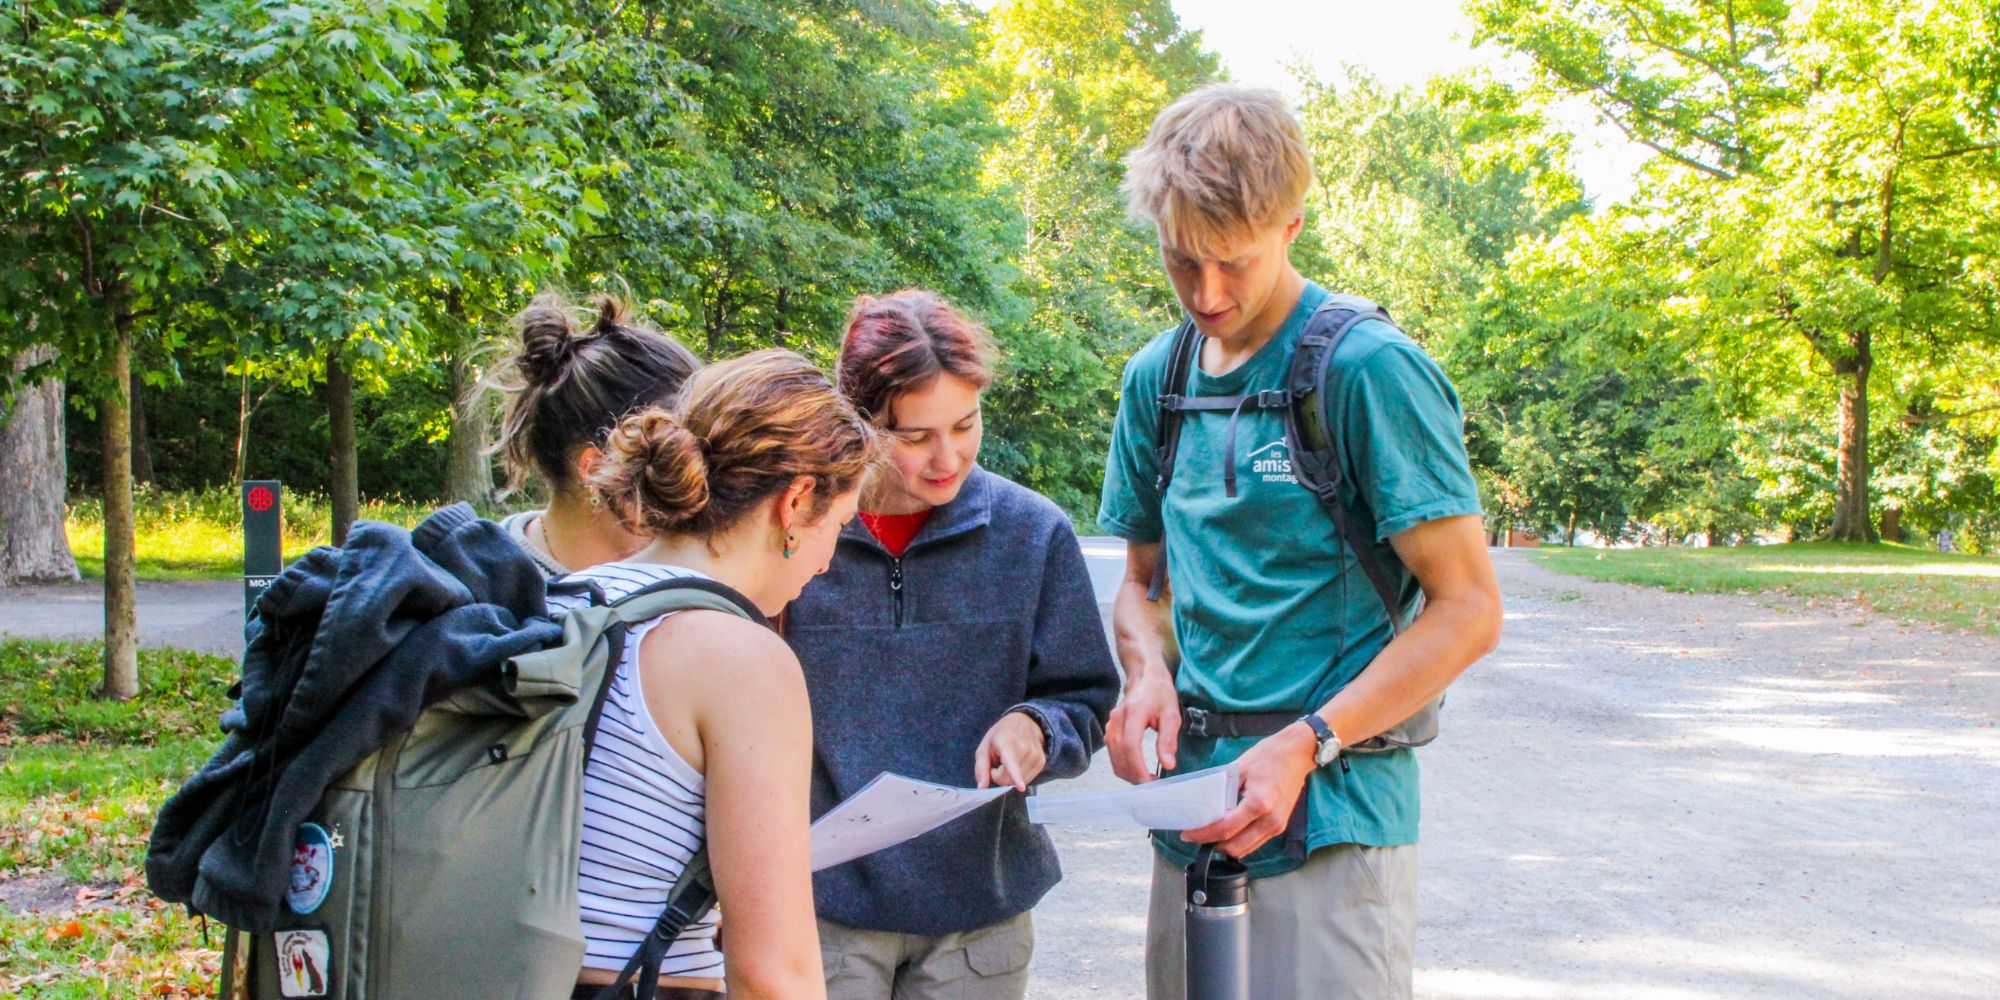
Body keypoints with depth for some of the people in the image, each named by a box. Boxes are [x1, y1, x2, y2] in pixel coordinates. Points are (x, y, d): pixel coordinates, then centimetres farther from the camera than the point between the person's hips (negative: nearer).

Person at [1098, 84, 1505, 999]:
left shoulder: (1370, 370, -10)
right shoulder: (1158, 377, 9)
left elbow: (1467, 608, -12)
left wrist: (1306, 744, -19)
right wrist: (1148, 672, -2)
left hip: (1333, 812, -6)